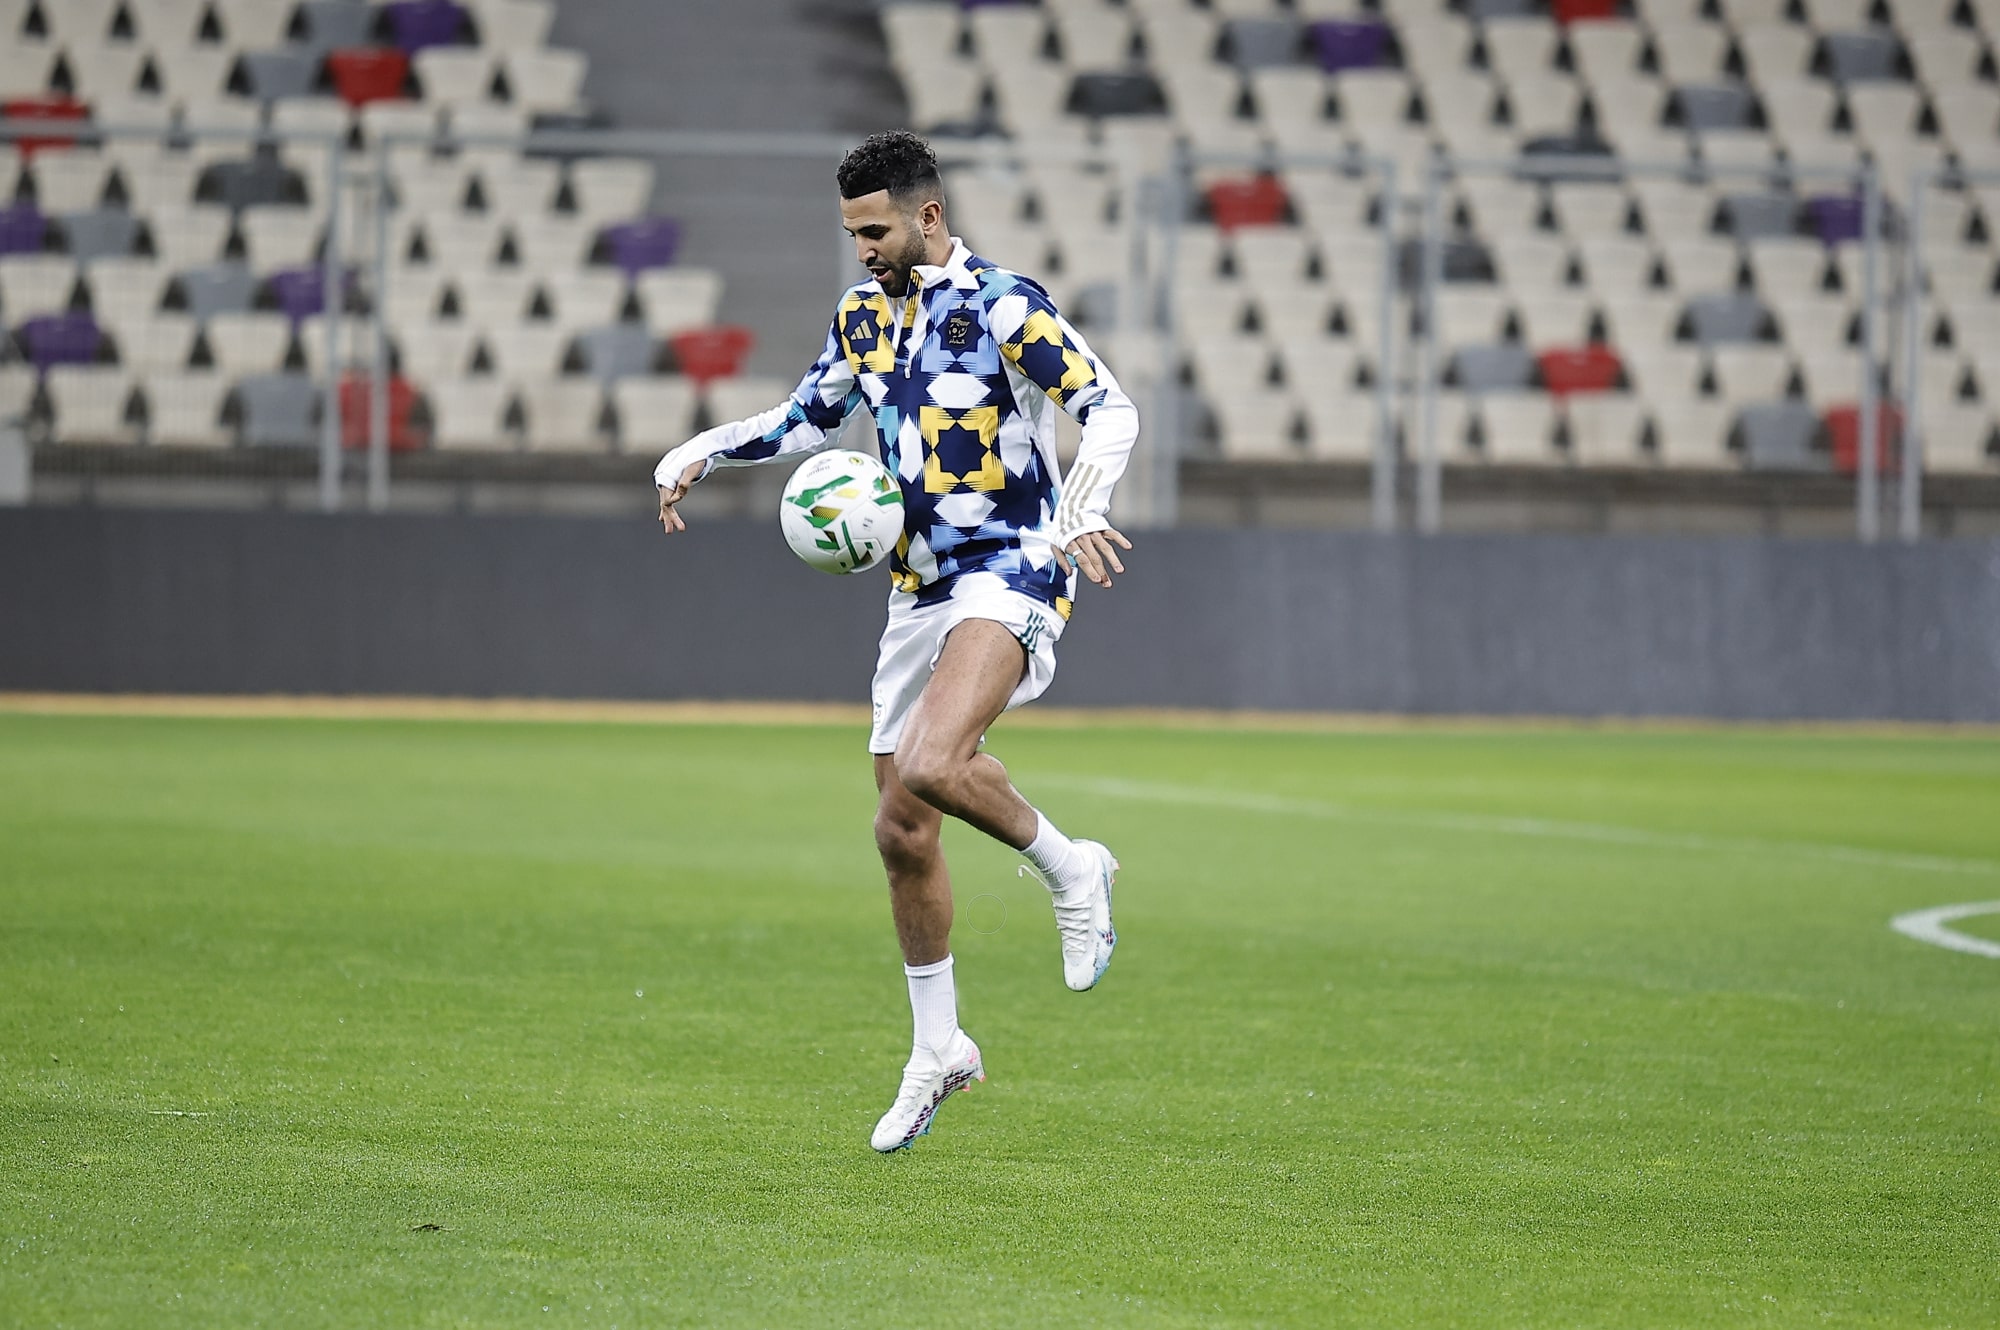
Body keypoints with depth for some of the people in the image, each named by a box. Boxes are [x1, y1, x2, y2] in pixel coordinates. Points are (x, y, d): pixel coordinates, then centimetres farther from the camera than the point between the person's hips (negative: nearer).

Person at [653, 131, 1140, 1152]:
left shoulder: (1003, 305, -9)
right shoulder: (863, 314, 12)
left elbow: (1111, 410, -16)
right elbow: (804, 419, 27)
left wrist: (1082, 509, -33)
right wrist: (698, 454, 13)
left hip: (1011, 571, -7)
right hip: (920, 593, 7)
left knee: (929, 765, -31)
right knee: (901, 831, 6)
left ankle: (1069, 870, -5)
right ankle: (937, 1049, 21)